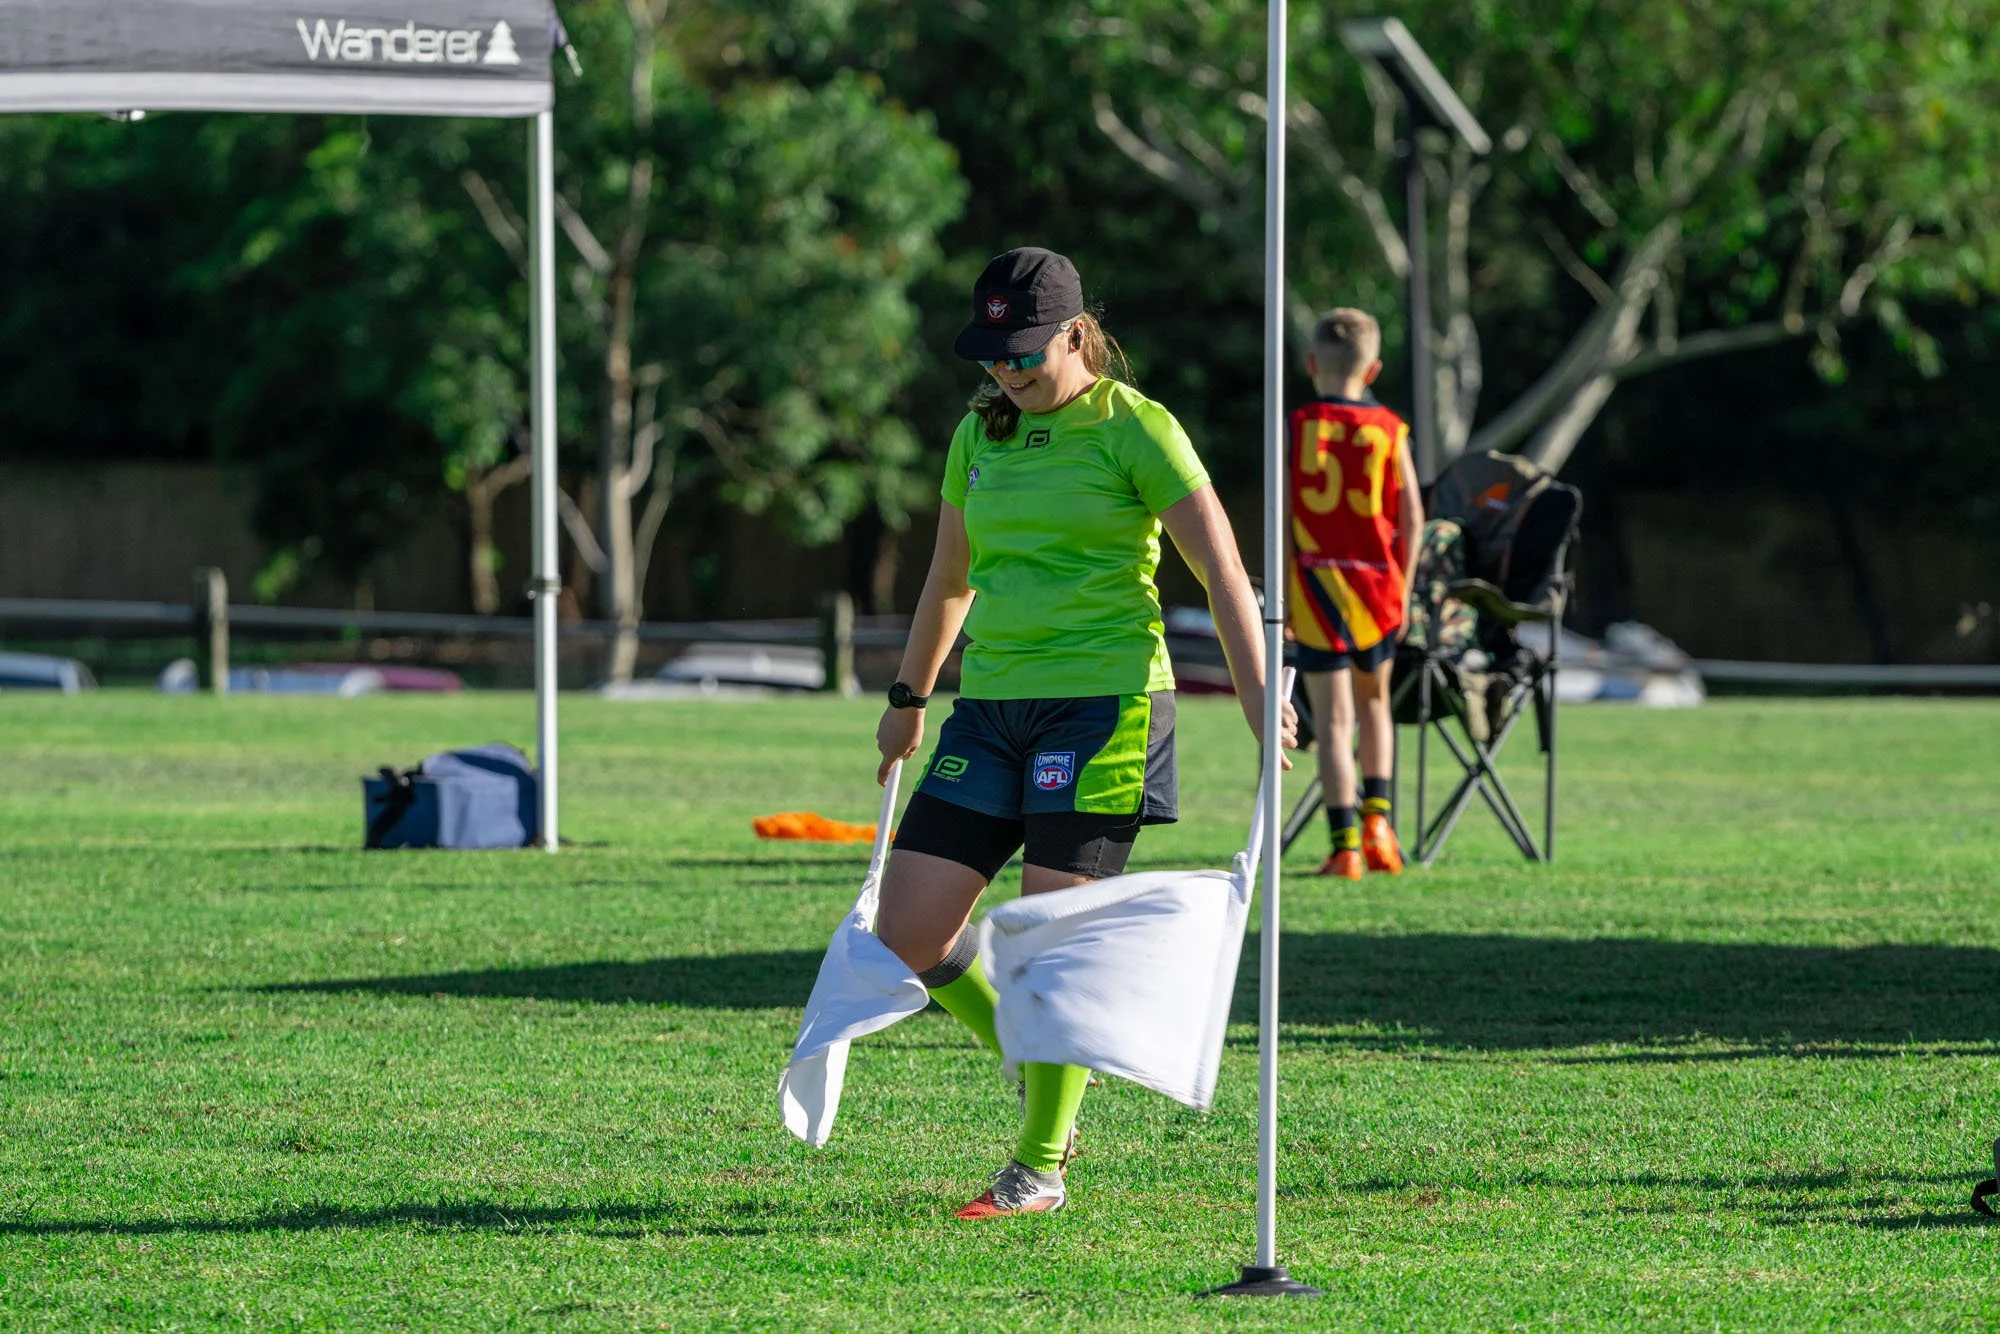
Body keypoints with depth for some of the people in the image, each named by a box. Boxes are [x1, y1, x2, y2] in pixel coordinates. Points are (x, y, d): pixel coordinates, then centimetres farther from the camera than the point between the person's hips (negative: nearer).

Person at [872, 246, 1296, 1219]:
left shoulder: (1133, 428, -4)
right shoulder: (980, 434, 14)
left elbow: (1222, 569, -7)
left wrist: (1258, 696, -16)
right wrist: (908, 699, 35)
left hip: (1105, 701, -6)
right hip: (992, 704, 6)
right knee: (907, 934, -2)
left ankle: (1040, 1166, 5)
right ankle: (1036, 1064, 22)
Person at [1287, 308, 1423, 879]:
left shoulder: (1296, 429, -3)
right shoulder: (1389, 430, 1)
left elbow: (1279, 515, -6)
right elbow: (1411, 517, 0)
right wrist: (1402, 586, 11)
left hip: (1315, 582, -2)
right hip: (1376, 580, 2)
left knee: (1332, 718, 0)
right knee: (1374, 702, 23)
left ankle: (1345, 845, -5)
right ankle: (1377, 816, 10)